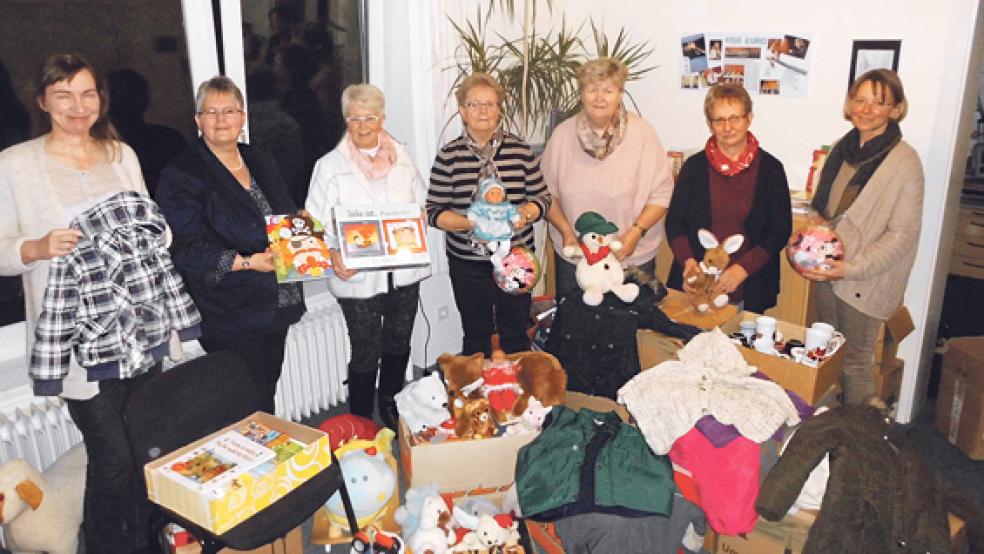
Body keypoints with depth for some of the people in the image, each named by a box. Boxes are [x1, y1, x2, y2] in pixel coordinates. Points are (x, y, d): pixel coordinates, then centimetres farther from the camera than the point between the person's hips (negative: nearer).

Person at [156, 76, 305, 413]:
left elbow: (287, 217, 24)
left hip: (275, 308, 7)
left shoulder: (261, 164, 13)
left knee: (267, 395, 18)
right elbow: (185, 249, -17)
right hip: (229, 317, -6)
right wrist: (245, 262, -26)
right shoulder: (180, 176, -10)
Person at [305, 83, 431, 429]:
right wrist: (332, 255, -26)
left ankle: (391, 407, 43)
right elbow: (318, 223, -8)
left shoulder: (401, 157, 5)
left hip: (404, 271, 4)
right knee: (365, 355, 5)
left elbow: (422, 203, 13)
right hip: (358, 277, -4)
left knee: (398, 345, 20)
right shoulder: (330, 166, -6)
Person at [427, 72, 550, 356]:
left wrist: (525, 213, -17)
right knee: (476, 338, 14)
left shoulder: (520, 150, 0)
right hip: (467, 263, 0)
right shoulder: (449, 155, -3)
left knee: (516, 337, 12)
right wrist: (468, 223, -21)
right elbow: (434, 211, -3)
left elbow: (542, 198, 4)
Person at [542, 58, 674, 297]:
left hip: (633, 258, -1)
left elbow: (661, 193, -5)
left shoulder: (643, 133, -7)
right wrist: (566, 232, -8)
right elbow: (547, 193, 3)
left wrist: (636, 232, -16)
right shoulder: (562, 134, 0)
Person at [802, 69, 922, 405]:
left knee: (857, 361, 7)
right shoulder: (843, 148, 5)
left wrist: (851, 268, -21)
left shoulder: (904, 162, -13)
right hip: (826, 270, 6)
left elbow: (902, 235, -14)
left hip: (865, 280, -6)